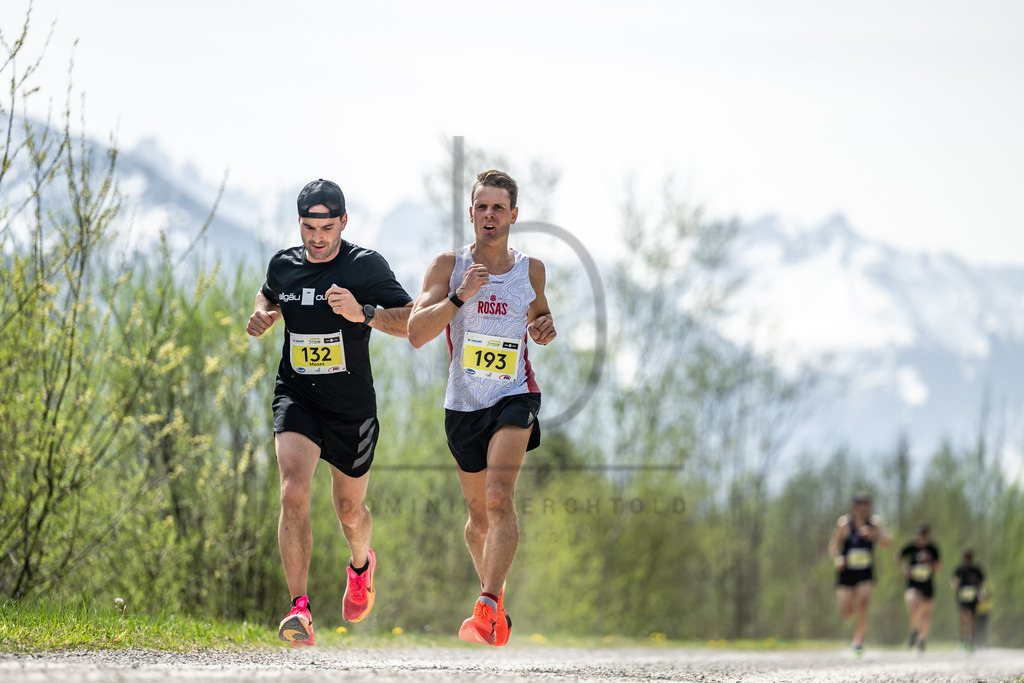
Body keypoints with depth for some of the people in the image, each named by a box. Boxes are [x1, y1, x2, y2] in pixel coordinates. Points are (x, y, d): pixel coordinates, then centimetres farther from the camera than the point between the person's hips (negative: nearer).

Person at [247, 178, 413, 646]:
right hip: (296, 396, 1)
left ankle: (361, 564, 52)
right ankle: (299, 608, -24)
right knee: (293, 493, -22)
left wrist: (364, 313, -27)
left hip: (352, 408, -1)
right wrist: (262, 315, 3)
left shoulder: (366, 266, -9)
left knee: (350, 511, 15)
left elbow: (411, 323, -11)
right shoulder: (283, 265, 2)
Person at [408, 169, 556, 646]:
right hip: (463, 404, 1)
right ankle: (494, 593, 38)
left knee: (499, 498, -23)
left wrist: (546, 328, -1)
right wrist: (461, 296, -27)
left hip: (514, 397, -1)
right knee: (479, 513, 14)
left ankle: (487, 608, -32)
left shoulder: (532, 270, 3)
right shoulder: (447, 266, -4)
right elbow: (416, 333, -14)